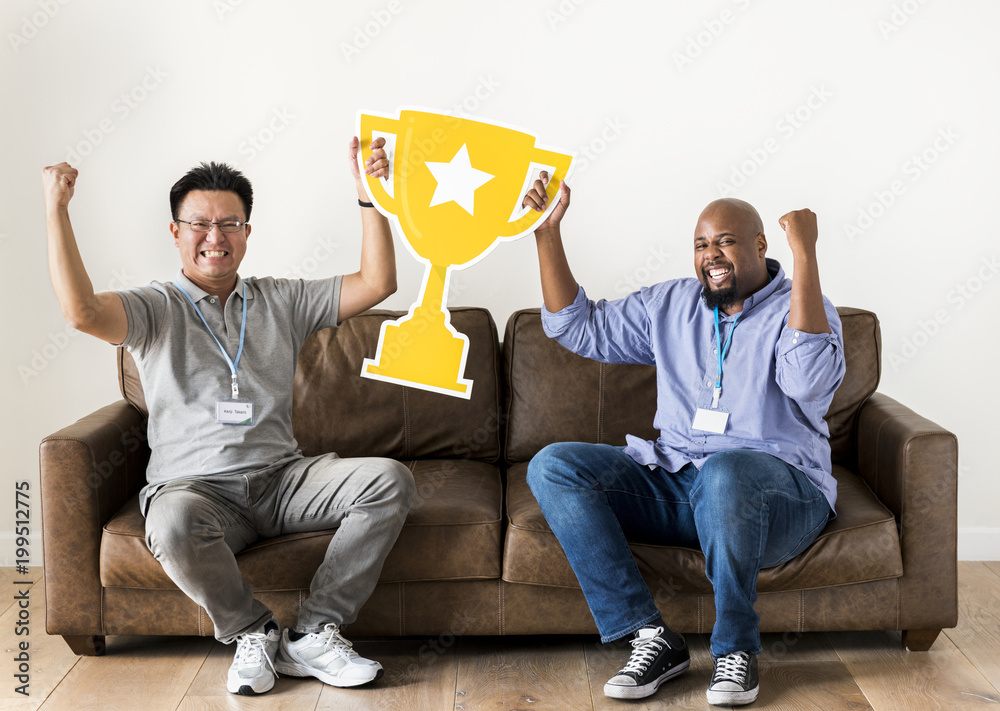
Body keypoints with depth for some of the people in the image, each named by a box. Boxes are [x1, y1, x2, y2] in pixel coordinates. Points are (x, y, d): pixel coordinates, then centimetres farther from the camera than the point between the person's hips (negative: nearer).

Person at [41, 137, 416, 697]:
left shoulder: (283, 302, 16)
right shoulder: (155, 309, 6)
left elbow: (378, 283, 8)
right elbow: (83, 311, -16)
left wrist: (368, 194, 1)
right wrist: (57, 209, -16)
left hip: (282, 480, 4)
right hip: (195, 487, -3)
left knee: (391, 480, -21)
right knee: (174, 524, -40)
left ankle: (313, 635, -14)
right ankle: (254, 631, -11)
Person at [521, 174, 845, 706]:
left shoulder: (799, 309, -1)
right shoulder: (670, 305, 16)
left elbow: (808, 379, -24)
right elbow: (578, 327, 17)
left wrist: (805, 255, -26)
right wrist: (547, 234, 9)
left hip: (777, 490, -5)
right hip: (671, 484, 5)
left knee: (725, 472, -41)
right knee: (552, 466, -15)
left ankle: (736, 649, -19)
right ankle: (651, 637, -20)